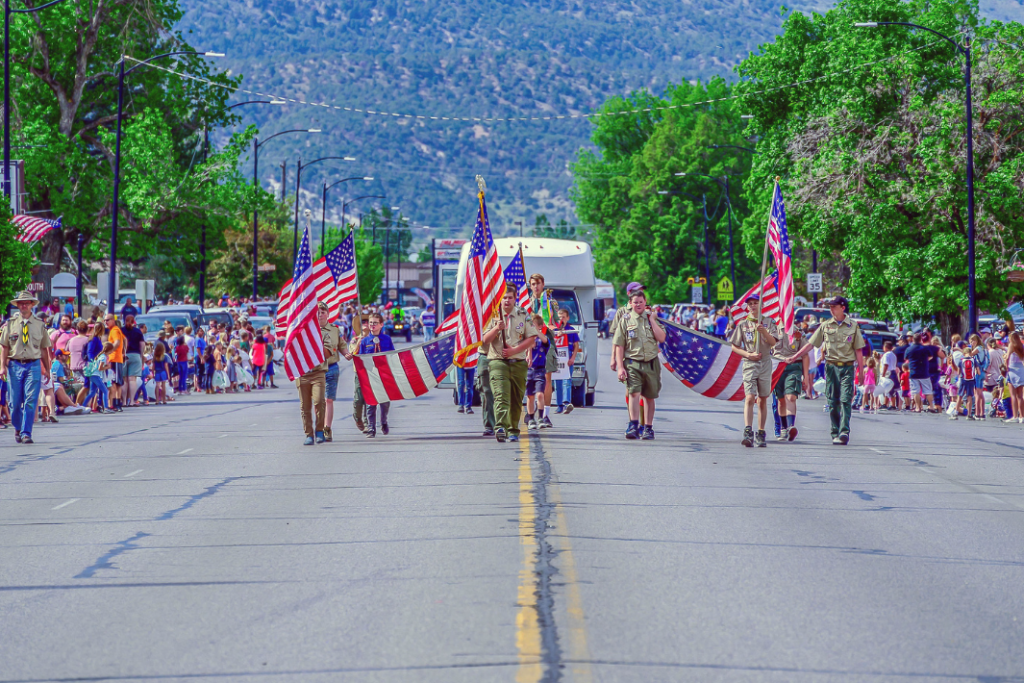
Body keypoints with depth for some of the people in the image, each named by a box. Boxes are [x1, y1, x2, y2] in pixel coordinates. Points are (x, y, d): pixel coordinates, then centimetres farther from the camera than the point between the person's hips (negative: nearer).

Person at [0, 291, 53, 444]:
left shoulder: (39, 325, 7)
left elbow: (44, 348, 12)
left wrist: (47, 369, 12)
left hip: (34, 365, 0)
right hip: (15, 364, 0)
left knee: (30, 401, -10)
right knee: (15, 402, 4)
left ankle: (26, 434, -9)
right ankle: (18, 428, 28)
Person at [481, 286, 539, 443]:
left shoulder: (523, 316, 9)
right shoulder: (493, 316, 8)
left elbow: (531, 339, 4)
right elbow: (484, 340, 3)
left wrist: (514, 350, -8)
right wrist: (496, 328, -14)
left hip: (518, 363, 2)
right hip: (497, 361, -2)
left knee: (516, 400, 5)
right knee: (501, 396, -19)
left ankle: (513, 431, 17)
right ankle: (500, 428, -33)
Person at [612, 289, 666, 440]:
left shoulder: (652, 318, 10)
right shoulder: (625, 320, 4)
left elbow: (661, 338, -3)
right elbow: (619, 345, 2)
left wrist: (652, 320, -5)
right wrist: (620, 367, -6)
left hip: (651, 363, 2)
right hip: (632, 363, -2)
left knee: (649, 397, 10)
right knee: (634, 393, -18)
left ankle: (648, 428, 19)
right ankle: (633, 426, -21)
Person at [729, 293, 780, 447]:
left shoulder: (768, 322, 8)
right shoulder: (742, 324, 8)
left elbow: (774, 342, -3)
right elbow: (734, 347, 9)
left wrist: (764, 331, -20)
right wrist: (748, 354, -7)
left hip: (765, 364, 1)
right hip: (749, 364, -1)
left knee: (762, 400, 5)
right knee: (749, 398, -15)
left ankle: (761, 434, 12)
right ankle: (748, 432, -24)